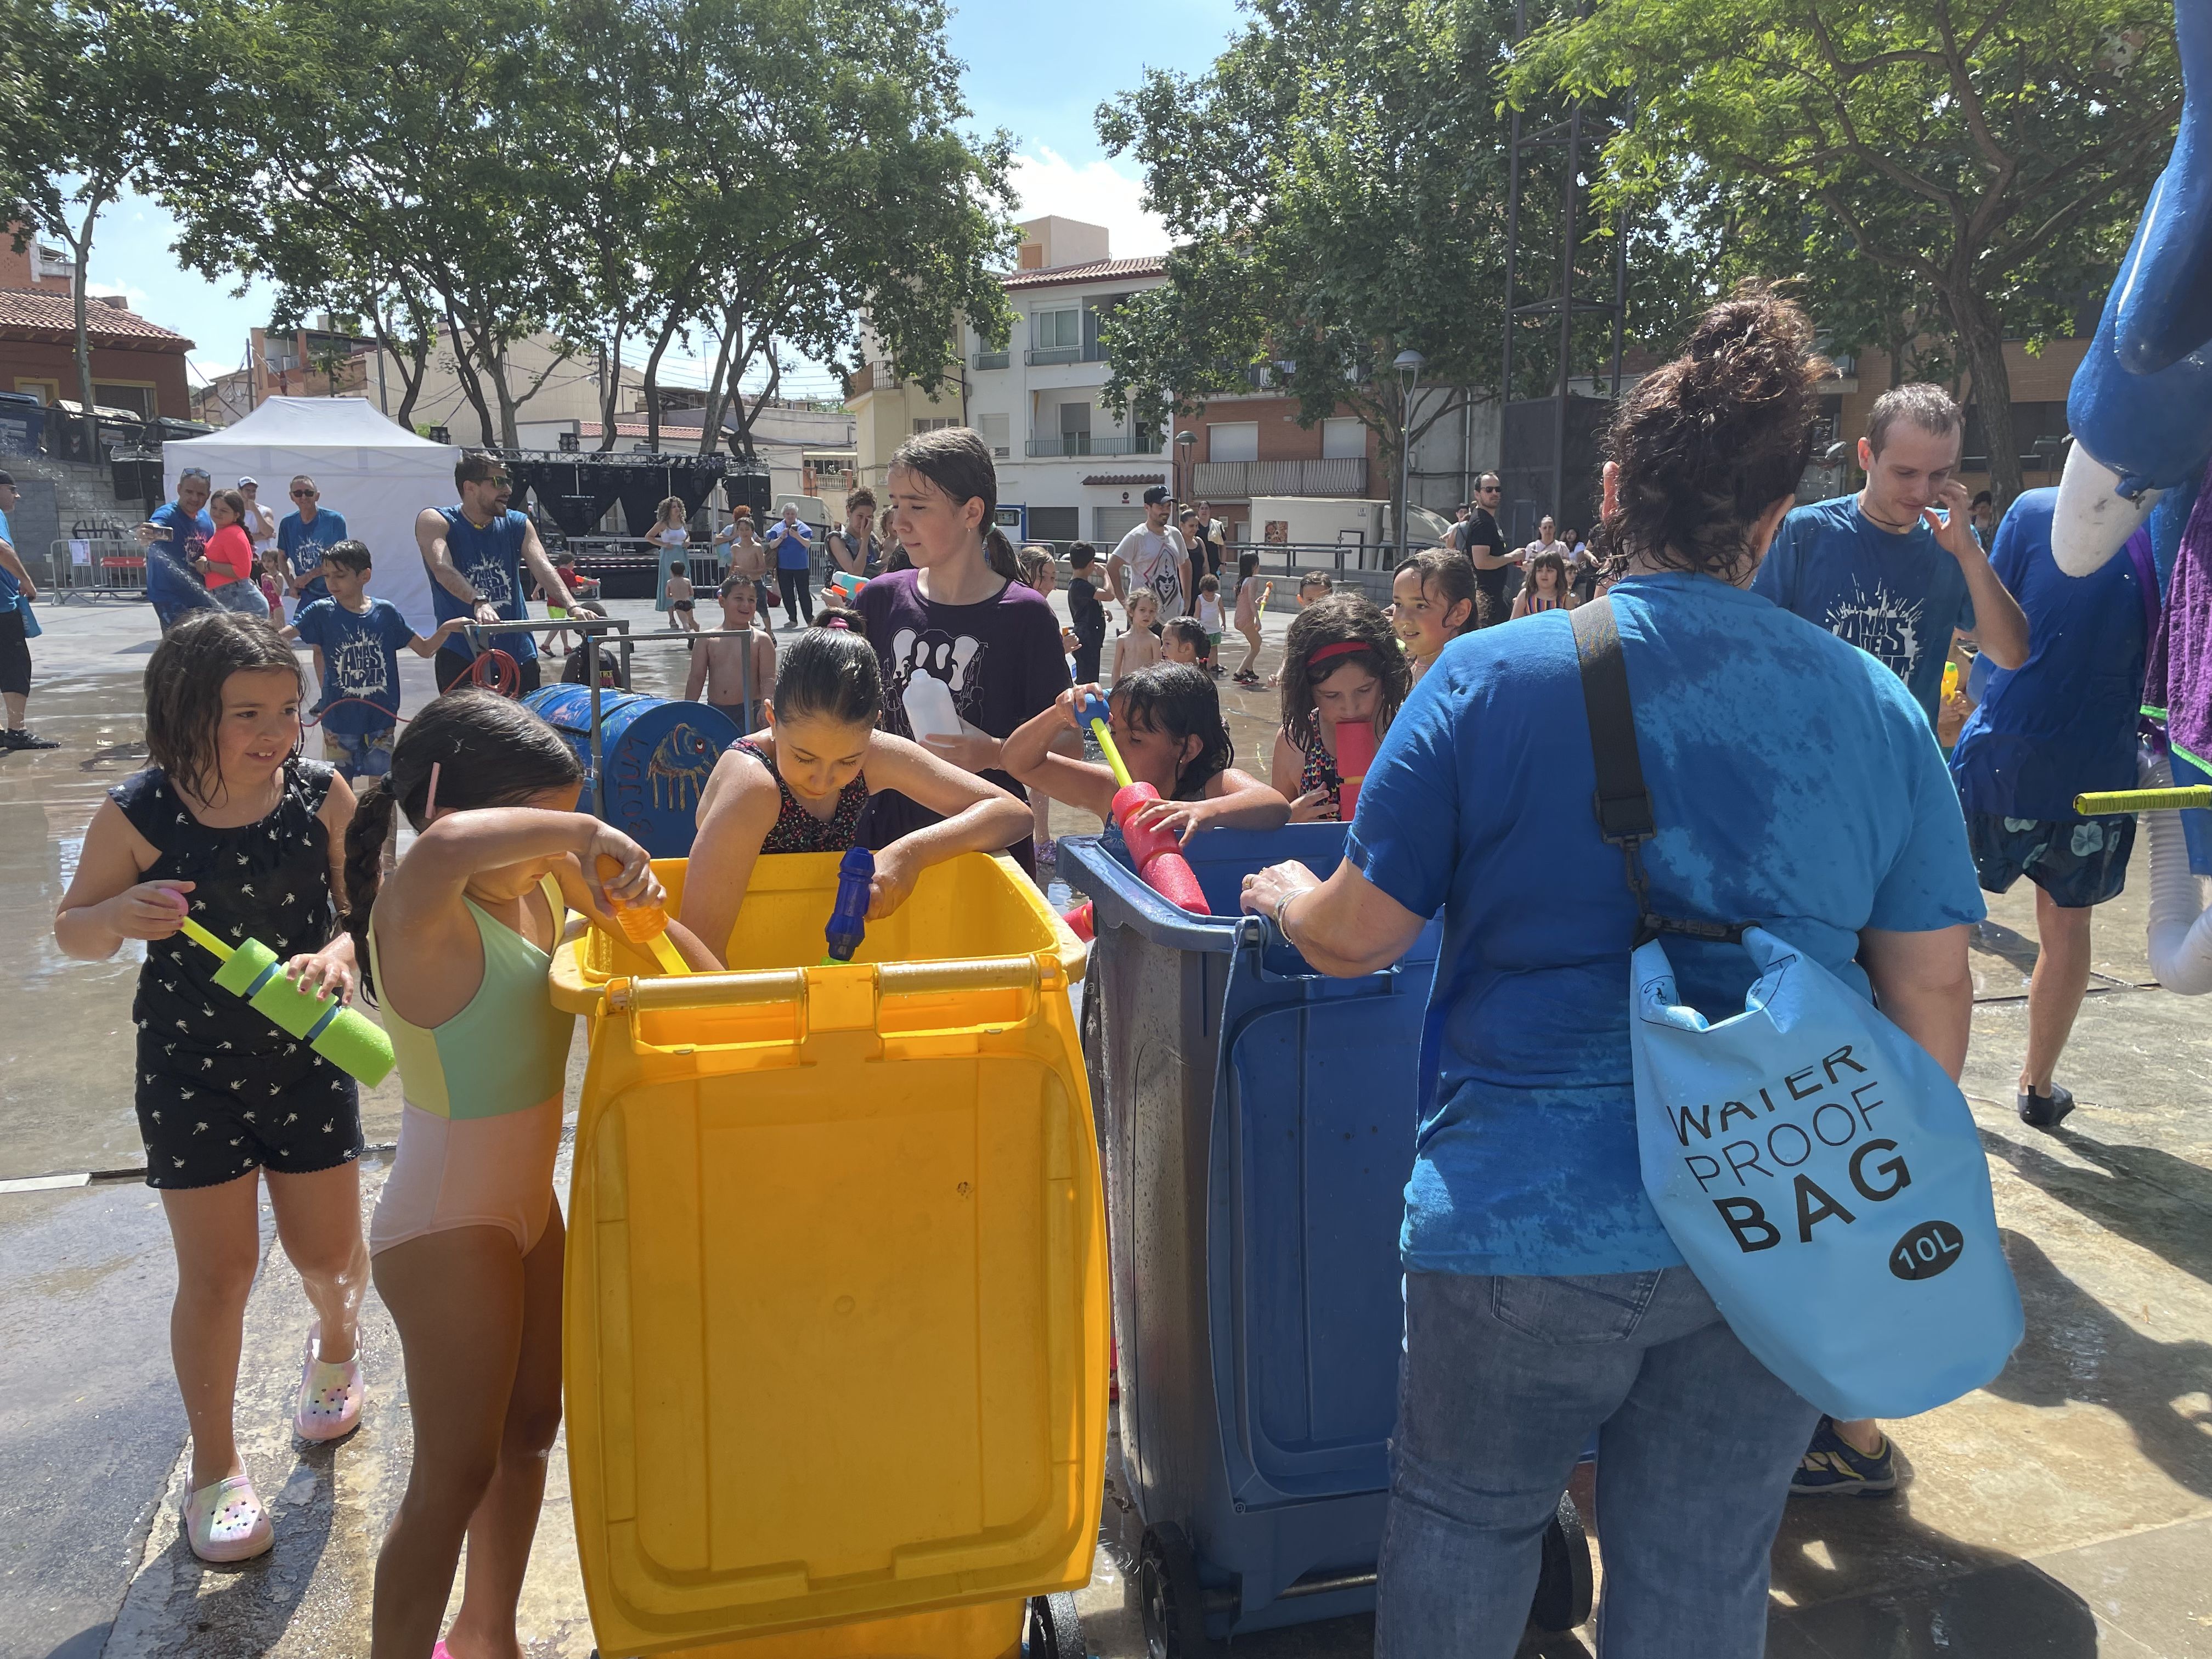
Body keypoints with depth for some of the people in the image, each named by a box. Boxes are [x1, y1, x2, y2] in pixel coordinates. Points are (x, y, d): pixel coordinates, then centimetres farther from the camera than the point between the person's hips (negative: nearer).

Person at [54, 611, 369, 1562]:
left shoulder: (322, 798, -11)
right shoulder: (138, 819, -13)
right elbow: (71, 932, -2)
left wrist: (339, 952, -29)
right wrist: (120, 916, -25)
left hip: (306, 1058, 1)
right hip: (190, 1069, -1)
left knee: (330, 1253, 12)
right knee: (217, 1275, 4)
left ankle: (335, 1343, 50)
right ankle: (215, 1468, 26)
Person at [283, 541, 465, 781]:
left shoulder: (386, 612, -2)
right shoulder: (322, 612, -5)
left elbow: (426, 648, 3)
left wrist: (446, 629, -14)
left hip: (381, 719, 1)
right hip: (339, 719, -1)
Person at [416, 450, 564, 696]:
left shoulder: (517, 525, 7)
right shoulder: (434, 521, -5)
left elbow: (542, 567, -8)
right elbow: (442, 570, -23)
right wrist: (479, 602, -41)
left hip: (518, 654, 4)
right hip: (462, 656, -4)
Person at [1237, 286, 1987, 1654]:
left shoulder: (1492, 680, -11)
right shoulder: (1879, 709, 1)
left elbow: (1358, 937, -7)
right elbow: (1932, 992, 4)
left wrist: (1285, 895, 16)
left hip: (1533, 1219, -3)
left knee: (1464, 1513, 22)